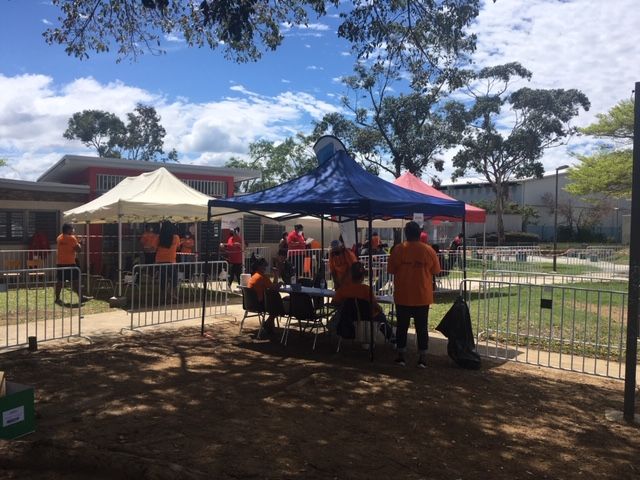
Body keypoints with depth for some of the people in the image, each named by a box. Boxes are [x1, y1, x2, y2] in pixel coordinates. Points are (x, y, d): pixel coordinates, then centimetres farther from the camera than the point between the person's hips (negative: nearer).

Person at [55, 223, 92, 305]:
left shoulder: (59, 238, 11)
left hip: (60, 263, 7)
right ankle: (81, 297, 1)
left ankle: (57, 298, 9)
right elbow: (78, 249, -14)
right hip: (70, 263, -7)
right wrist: (78, 244, 8)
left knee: (59, 281, 7)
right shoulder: (72, 238, -11)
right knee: (75, 281, -2)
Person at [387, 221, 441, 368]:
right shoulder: (428, 250, -6)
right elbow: (436, 271, 2)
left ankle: (401, 357, 18)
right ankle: (423, 359, 12)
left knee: (402, 326, 11)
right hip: (423, 296, 0)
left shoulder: (398, 249, -7)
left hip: (402, 296, 0)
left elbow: (390, 270, -1)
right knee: (421, 327, 9)